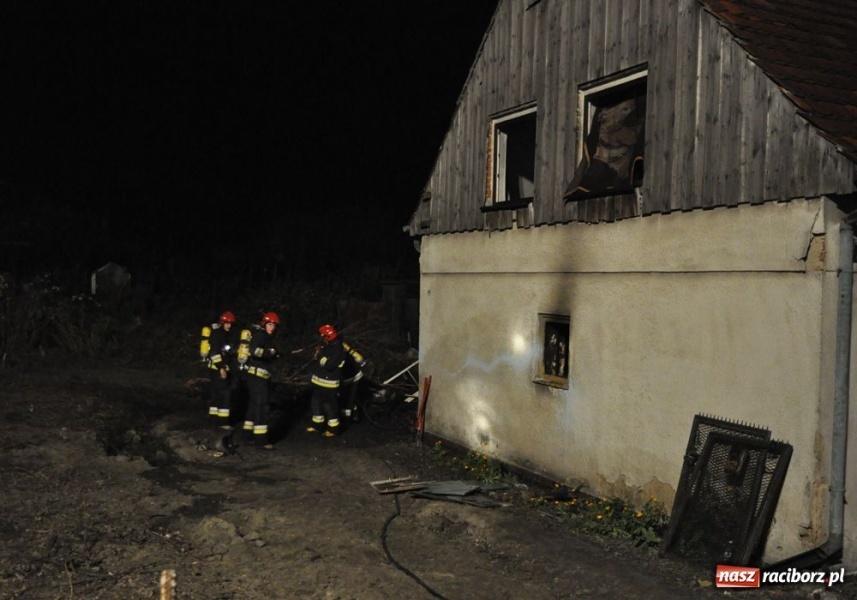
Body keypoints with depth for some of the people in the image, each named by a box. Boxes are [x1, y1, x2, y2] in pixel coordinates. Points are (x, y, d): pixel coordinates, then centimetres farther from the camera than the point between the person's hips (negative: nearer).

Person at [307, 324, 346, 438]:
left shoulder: (338, 349, -21)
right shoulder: (327, 346, 10)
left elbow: (329, 365, -30)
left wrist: (320, 355, -20)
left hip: (328, 384, -10)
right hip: (318, 381, 10)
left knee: (330, 406, -3)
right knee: (316, 403, 17)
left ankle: (333, 429, 6)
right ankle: (317, 425, 31)